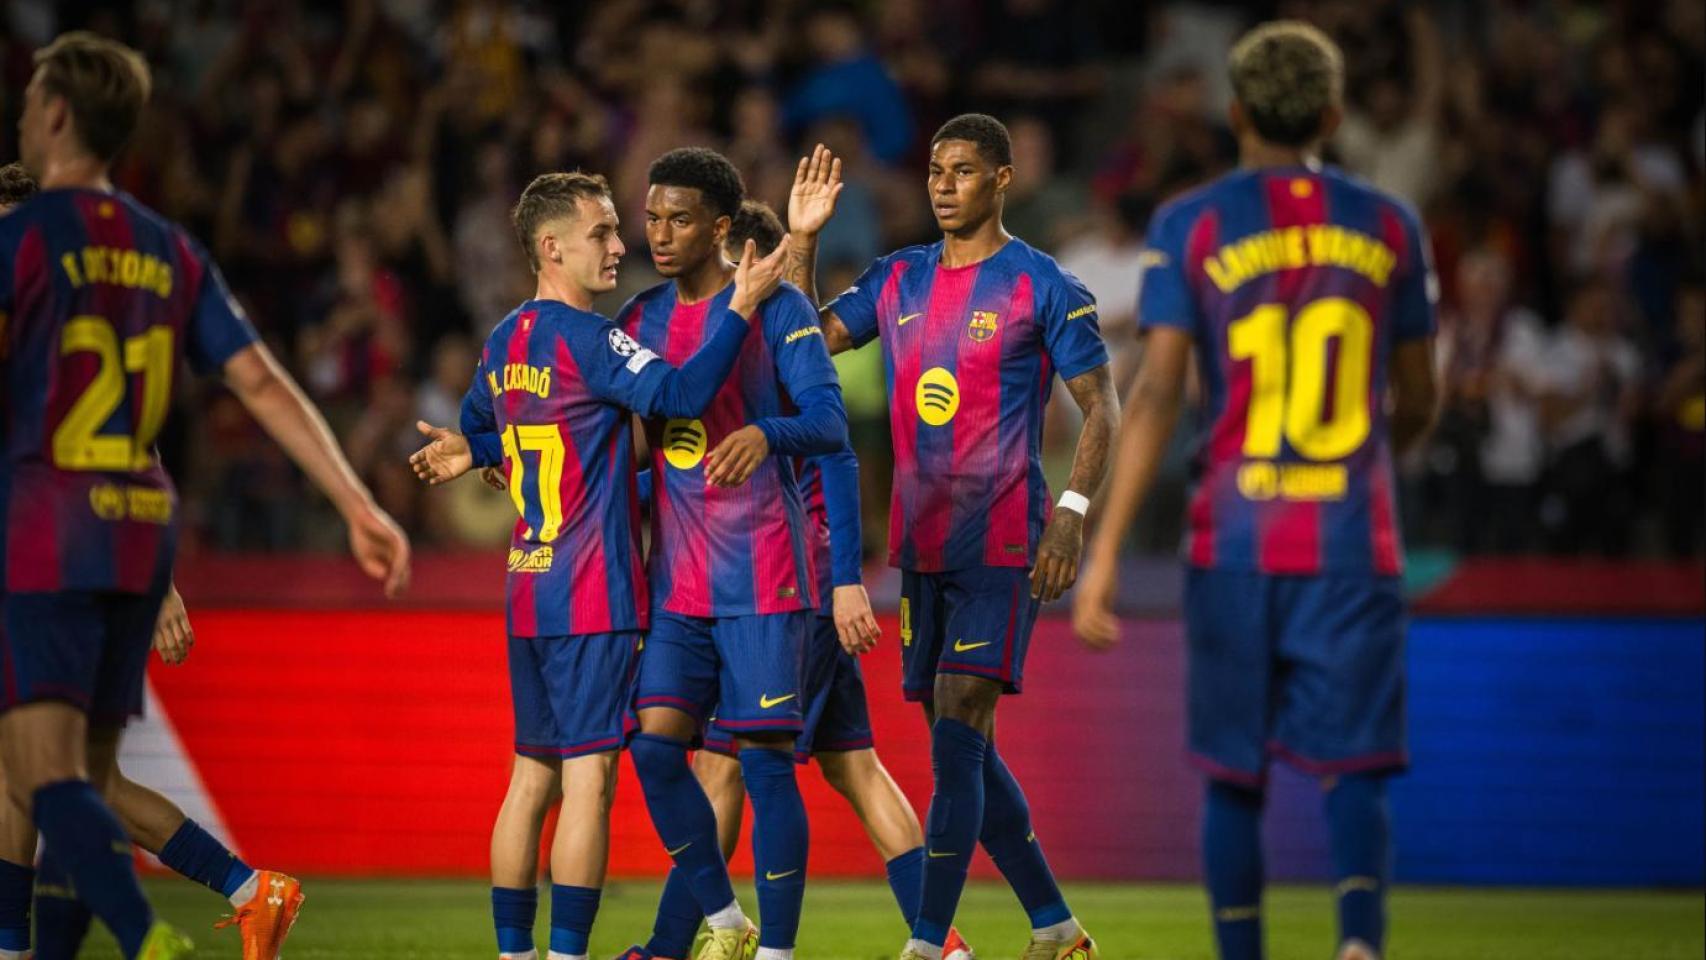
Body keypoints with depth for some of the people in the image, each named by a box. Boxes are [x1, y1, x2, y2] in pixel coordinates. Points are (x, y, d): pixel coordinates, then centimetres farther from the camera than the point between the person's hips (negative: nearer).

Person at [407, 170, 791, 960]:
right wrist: (741, 308, -19)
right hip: (594, 595, -8)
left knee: (532, 777, 12)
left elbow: (475, 427, 28)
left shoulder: (505, 341, 13)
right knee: (589, 777, -8)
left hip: (528, 591, 9)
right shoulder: (585, 338, -13)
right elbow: (679, 394, -24)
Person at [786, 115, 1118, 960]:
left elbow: (1099, 408, -4)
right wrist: (802, 239, 0)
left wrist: (1073, 512, -15)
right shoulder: (898, 280, 12)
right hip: (919, 544, 7)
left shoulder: (1042, 287, -5)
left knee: (956, 738, -14)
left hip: (1001, 547, -7)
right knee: (962, 749, 9)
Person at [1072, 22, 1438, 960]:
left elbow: (1157, 392, -9)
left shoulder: (1189, 226, 0)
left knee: (1234, 778, 12)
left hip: (1234, 541, 0)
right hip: (1355, 546, 0)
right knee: (1355, 771, -3)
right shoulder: (1389, 225, 7)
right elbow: (1416, 405, 14)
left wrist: (1104, 550, -10)